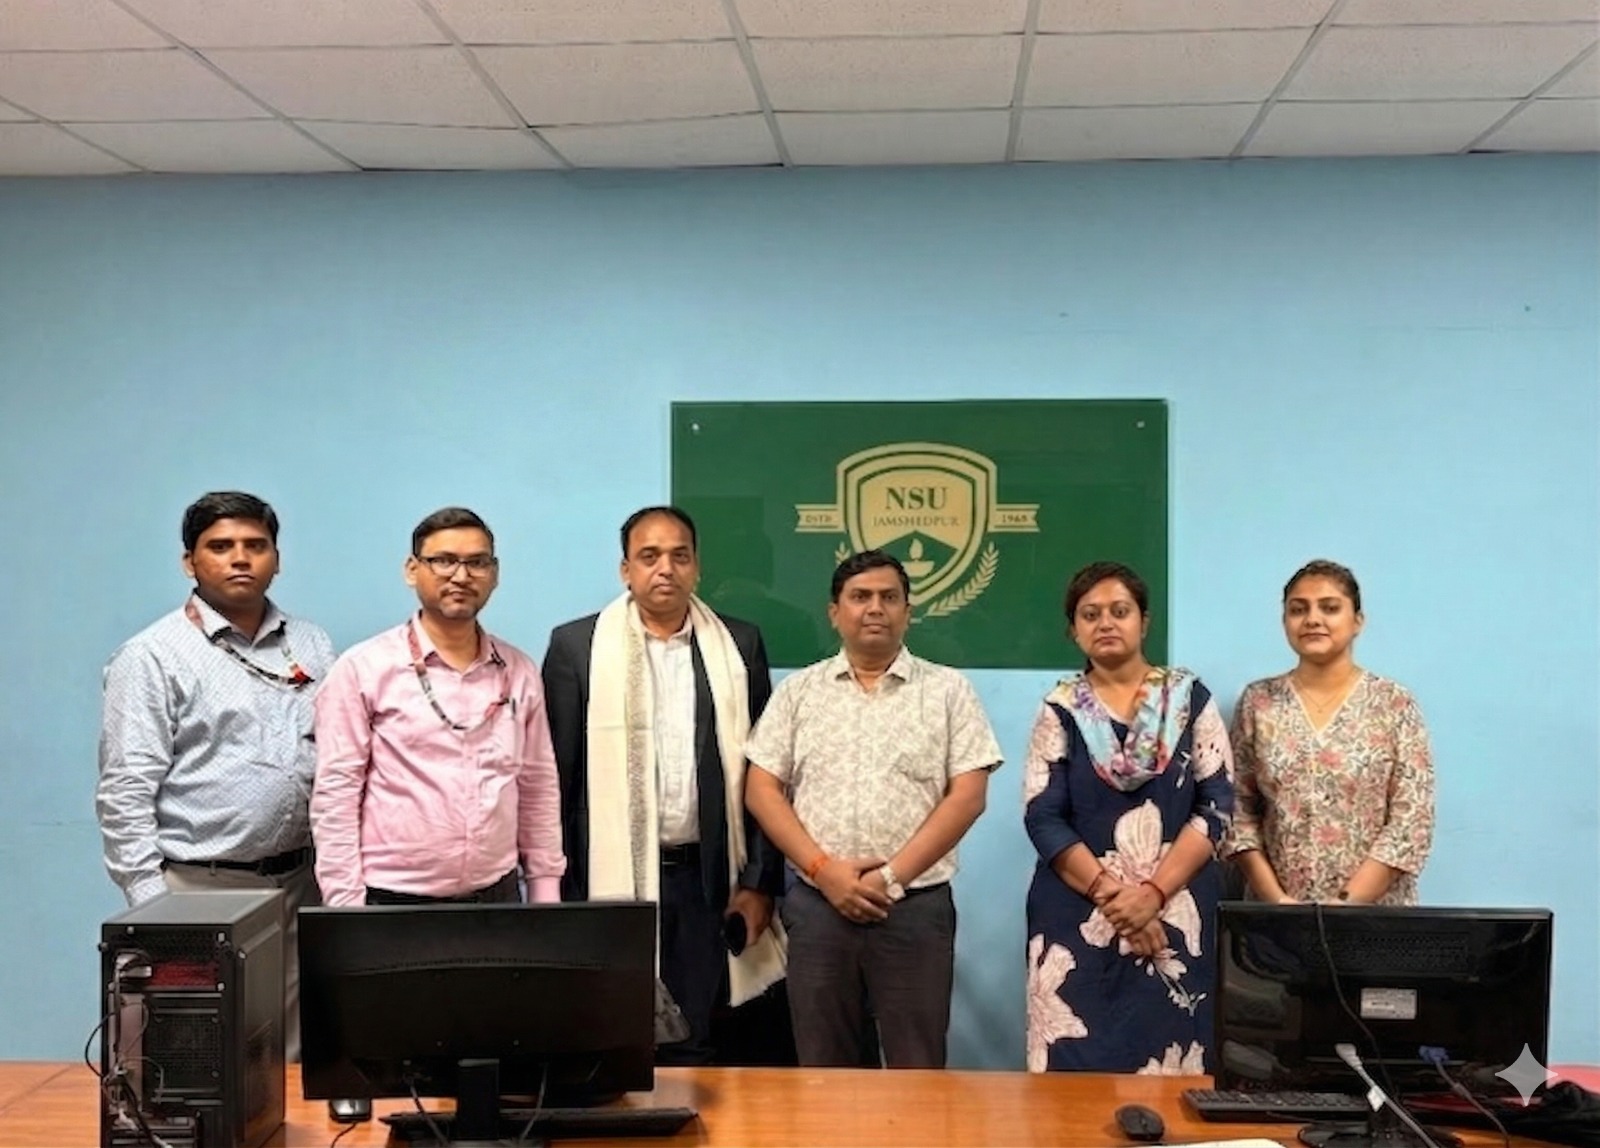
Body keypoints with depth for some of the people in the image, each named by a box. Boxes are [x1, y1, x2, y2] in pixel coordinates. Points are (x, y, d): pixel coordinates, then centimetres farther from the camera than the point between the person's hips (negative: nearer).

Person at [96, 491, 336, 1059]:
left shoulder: (311, 646, 11)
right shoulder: (153, 657, -3)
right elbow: (125, 794, -7)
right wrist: (150, 905, -11)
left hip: (300, 884, 4)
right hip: (199, 888, -4)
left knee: (295, 1058, 6)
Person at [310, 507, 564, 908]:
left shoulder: (519, 672, 7)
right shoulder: (363, 668, -5)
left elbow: (539, 788, 11)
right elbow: (335, 795, -7)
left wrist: (546, 894, 8)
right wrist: (347, 908, -11)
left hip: (498, 894, 4)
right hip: (394, 900, -3)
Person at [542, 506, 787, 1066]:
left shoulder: (739, 645, 6)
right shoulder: (577, 645, 1)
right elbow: (556, 777, 1)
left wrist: (759, 882, 2)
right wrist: (556, 891, -2)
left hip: (708, 881, 1)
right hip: (611, 883, -1)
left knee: (695, 1049, 5)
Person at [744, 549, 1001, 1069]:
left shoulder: (947, 689, 3)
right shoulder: (798, 690, 8)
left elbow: (968, 796, -4)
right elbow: (762, 790, 4)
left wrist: (892, 876, -11)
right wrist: (824, 868, -9)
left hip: (915, 905, -1)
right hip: (817, 904, 2)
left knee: (917, 1071, 4)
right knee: (822, 1070, 10)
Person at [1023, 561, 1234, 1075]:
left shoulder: (1190, 697, 5)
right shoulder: (1060, 708, 4)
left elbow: (1216, 805, -2)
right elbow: (1044, 818, -3)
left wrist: (1153, 893, -12)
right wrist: (1111, 895, -13)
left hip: (1176, 911, 0)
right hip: (1079, 913, 0)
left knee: (1170, 1067, 1)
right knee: (1077, 1064, 0)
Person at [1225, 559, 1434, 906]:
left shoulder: (1394, 704, -2)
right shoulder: (1257, 702, 4)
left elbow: (1412, 820, -6)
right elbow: (1239, 811, 3)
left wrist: (1346, 902, -13)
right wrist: (1275, 898, -8)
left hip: (1373, 912, -1)